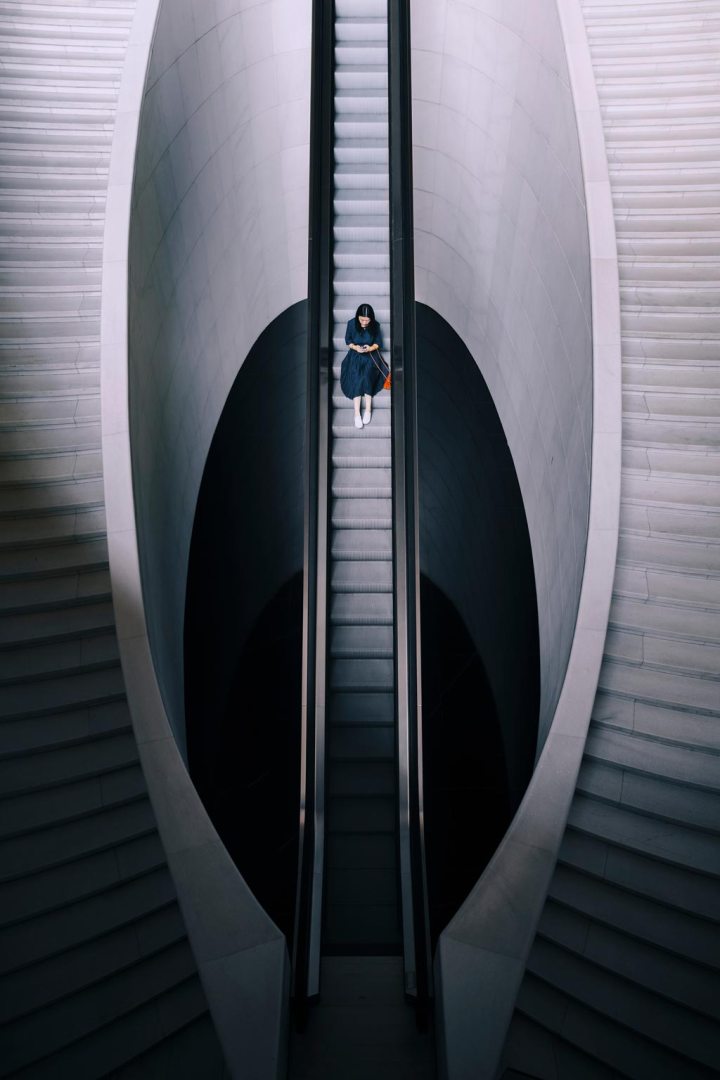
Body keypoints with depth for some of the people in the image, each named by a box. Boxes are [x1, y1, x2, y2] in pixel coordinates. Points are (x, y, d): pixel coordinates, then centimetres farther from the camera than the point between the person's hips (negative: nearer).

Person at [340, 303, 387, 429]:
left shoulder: (375, 325, -7)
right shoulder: (352, 323, -8)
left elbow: (378, 342, 1)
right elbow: (348, 340, 3)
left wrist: (370, 348, -20)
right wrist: (355, 347, -17)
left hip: (371, 355, 0)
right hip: (355, 355, 0)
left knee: (367, 375, -30)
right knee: (356, 378, -26)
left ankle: (368, 410, -27)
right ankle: (357, 413, -33)